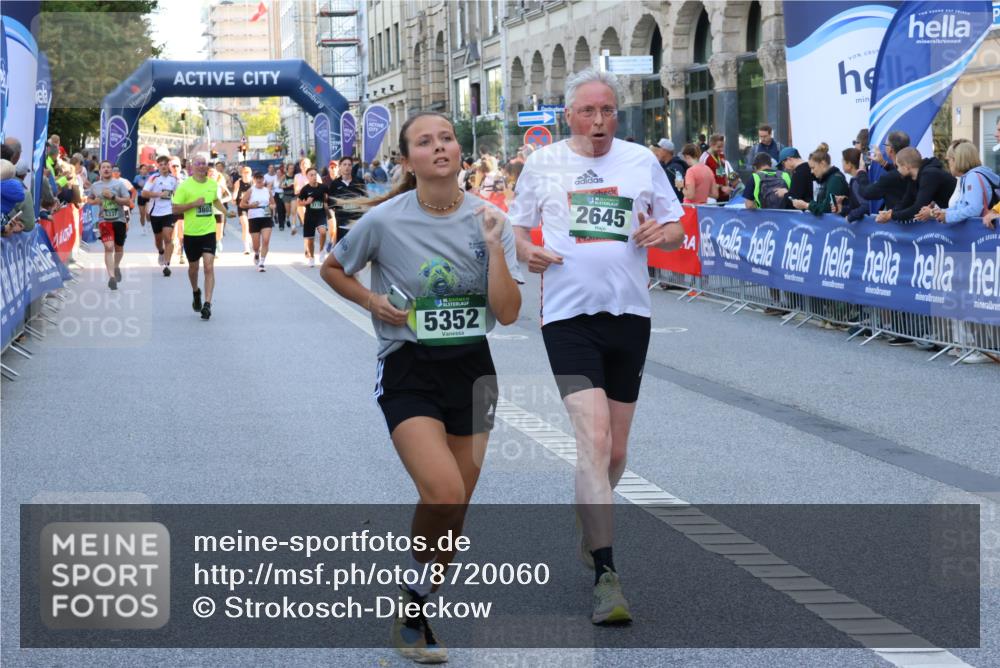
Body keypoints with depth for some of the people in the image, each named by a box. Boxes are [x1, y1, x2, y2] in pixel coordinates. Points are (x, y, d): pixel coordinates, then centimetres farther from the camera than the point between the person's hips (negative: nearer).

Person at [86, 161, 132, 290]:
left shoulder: (119, 184, -3)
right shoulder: (95, 186, 5)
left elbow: (128, 201, -7)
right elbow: (89, 199, 20)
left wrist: (113, 197, -19)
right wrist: (95, 201, -3)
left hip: (119, 220, 0)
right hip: (104, 221, 0)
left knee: (119, 248, 15)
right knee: (109, 247, -17)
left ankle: (116, 267, 45)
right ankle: (111, 277, -21)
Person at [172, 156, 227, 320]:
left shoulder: (213, 184, 5)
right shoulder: (185, 186, -8)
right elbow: (175, 208, -10)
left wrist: (225, 211, 13)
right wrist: (194, 203, -20)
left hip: (208, 231, 1)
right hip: (191, 233, -1)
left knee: (209, 268, -12)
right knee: (193, 267, 15)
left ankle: (207, 304, -13)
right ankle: (196, 292, 45)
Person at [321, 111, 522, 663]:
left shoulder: (487, 220, -3)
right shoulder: (384, 220, -10)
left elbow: (507, 313, -9)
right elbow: (332, 270, 8)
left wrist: (495, 246, -18)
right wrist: (374, 302, -8)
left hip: (471, 369, 4)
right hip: (408, 372, -4)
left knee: (454, 513, 9)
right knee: (443, 494, -24)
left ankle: (414, 614, 29)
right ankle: (415, 590, 2)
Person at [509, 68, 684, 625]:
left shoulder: (642, 161, 8)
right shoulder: (543, 163, 6)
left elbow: (677, 228, 12)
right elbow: (516, 226, 15)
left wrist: (661, 233, -11)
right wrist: (527, 251, -7)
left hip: (630, 314, 3)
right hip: (569, 314, -3)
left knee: (616, 450, 11)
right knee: (593, 440, -16)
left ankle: (589, 527, 40)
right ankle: (607, 576, -18)